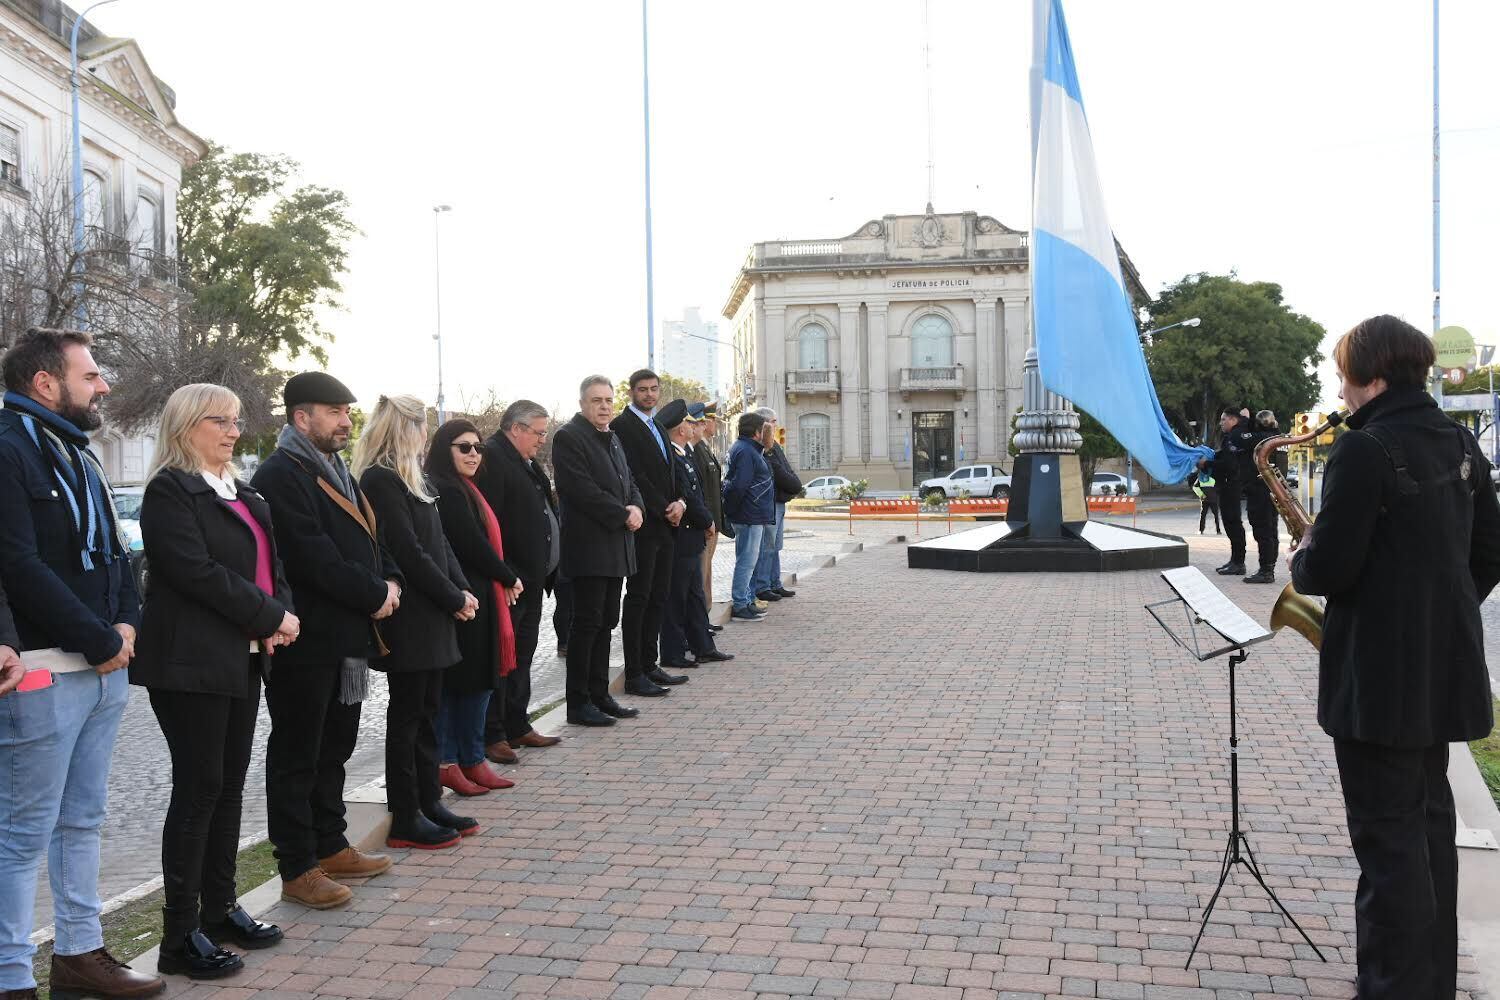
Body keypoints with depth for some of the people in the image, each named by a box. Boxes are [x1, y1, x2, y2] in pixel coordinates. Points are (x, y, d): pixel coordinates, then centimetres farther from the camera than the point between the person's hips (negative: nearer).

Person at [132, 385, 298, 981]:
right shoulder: (170, 490, -9)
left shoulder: (241, 493, 17)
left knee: (230, 785, 12)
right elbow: (196, 570, -20)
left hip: (243, 658, 8)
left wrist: (282, 612, -5)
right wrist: (269, 616, -16)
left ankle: (220, 909, 23)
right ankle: (181, 936, 4)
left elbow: (270, 561, 15)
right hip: (192, 662, -8)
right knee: (199, 787, -5)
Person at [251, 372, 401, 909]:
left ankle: (330, 845, 30)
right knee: (297, 757, 1)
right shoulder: (280, 475, -14)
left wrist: (389, 580, 0)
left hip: (347, 637, 10)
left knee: (333, 749, 18)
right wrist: (374, 595, -15)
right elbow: (313, 557, -23)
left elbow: (367, 537, 19)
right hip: (307, 641, -10)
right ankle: (297, 869, 9)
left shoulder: (336, 471, 17)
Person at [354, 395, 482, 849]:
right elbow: (408, 551, -19)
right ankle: (405, 820, 7)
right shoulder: (380, 481, -15)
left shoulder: (412, 479, 15)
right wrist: (454, 598, -12)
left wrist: (463, 590, 1)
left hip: (431, 615, 9)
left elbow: (438, 542, 14)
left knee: (427, 710, 14)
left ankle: (429, 803, 23)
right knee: (407, 714, -1)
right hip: (407, 618, -9)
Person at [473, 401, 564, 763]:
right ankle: (492, 736, 5)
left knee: (522, 655, 16)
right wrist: (505, 576, -23)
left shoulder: (525, 462, 17)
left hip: (530, 578, 10)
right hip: (507, 582, -10)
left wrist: (544, 570, 16)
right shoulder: (492, 458, -15)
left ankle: (517, 726, 27)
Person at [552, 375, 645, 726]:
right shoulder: (568, 437, -10)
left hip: (616, 546, 9)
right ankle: (578, 703, 2)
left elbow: (629, 483, 20)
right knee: (587, 623, -5)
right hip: (589, 548, -8)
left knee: (606, 622, 11)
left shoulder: (612, 439, 18)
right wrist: (623, 514, -15)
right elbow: (583, 490, -19)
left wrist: (636, 507, -2)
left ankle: (599, 695, 19)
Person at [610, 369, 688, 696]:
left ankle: (649, 665, 18)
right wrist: (665, 508, -13)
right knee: (638, 598, -5)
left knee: (658, 598, 11)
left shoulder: (656, 427, 19)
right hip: (643, 525, -9)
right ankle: (634, 675, -1)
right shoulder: (623, 425, -9)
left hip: (664, 525, 9)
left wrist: (678, 503, 2)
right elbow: (633, 476, -16)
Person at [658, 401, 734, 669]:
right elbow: (687, 499, -21)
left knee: (694, 594, 16)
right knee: (676, 597, -1)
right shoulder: (672, 458, -20)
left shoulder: (685, 453, 11)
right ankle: (673, 653, 7)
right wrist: (707, 522, -7)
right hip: (680, 539, -10)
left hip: (690, 539, 10)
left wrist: (706, 521, 6)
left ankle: (702, 647, 24)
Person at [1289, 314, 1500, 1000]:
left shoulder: (1364, 450, -17)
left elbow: (1331, 569, -20)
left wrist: (1300, 562, 1)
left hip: (1379, 675, -8)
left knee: (1388, 838, -1)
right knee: (1429, 822, 19)